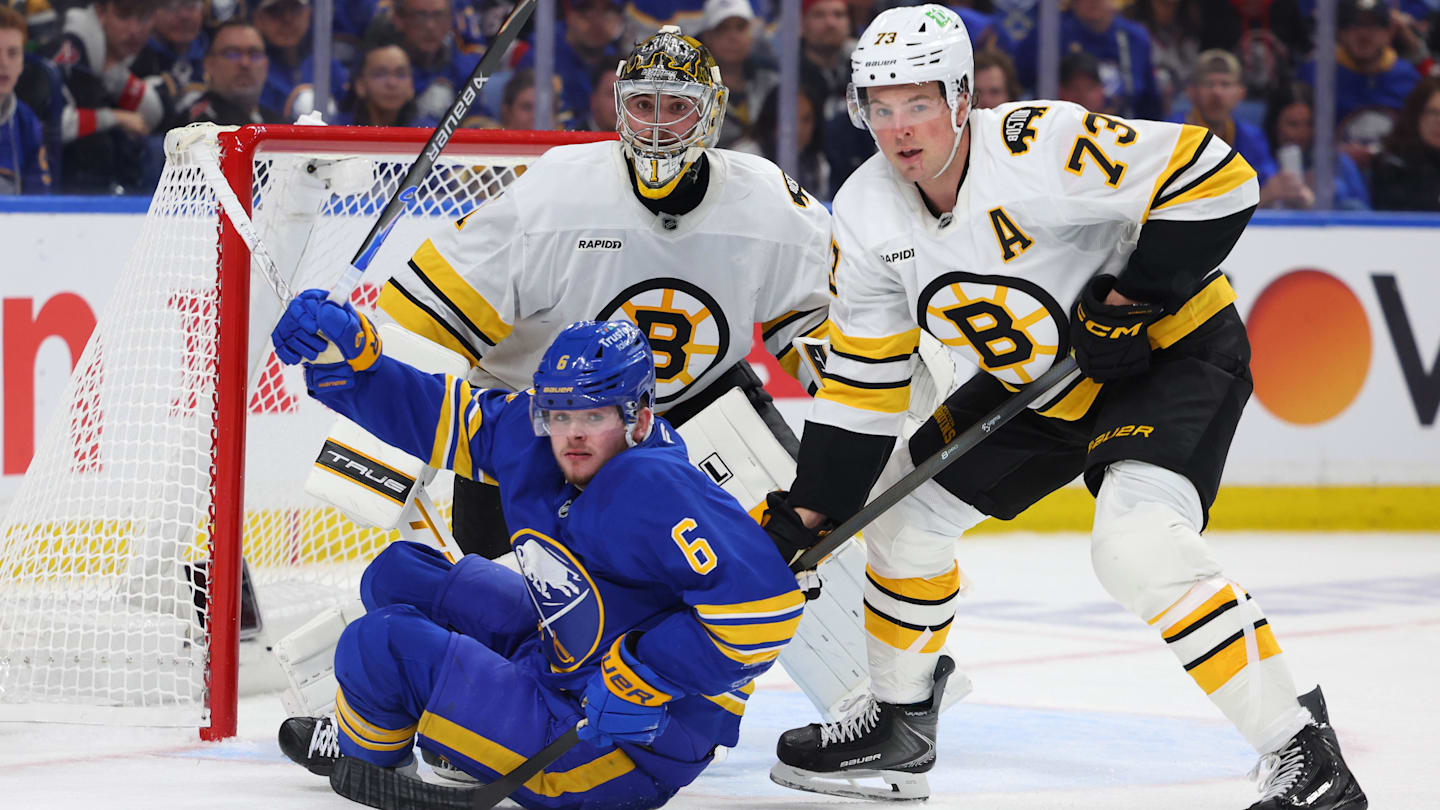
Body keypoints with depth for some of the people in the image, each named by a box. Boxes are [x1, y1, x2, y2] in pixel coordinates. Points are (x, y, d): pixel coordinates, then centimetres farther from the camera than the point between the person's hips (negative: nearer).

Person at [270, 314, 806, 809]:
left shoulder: (655, 493, -30)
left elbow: (763, 603, -37)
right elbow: (435, 412, 9)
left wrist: (641, 678, -32)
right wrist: (344, 355, -5)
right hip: (560, 662, 10)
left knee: (384, 644, -9)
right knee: (400, 574, 17)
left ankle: (366, 750, 27)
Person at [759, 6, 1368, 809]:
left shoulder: (1038, 147, -30)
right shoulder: (867, 215, -7)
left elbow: (1216, 178, -29)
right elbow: (864, 378, 3)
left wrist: (1135, 296, -27)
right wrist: (811, 507, -1)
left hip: (1174, 350, -8)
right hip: (1036, 382, 8)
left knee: (1138, 545, -29)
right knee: (906, 511, 10)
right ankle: (898, 725, 32)